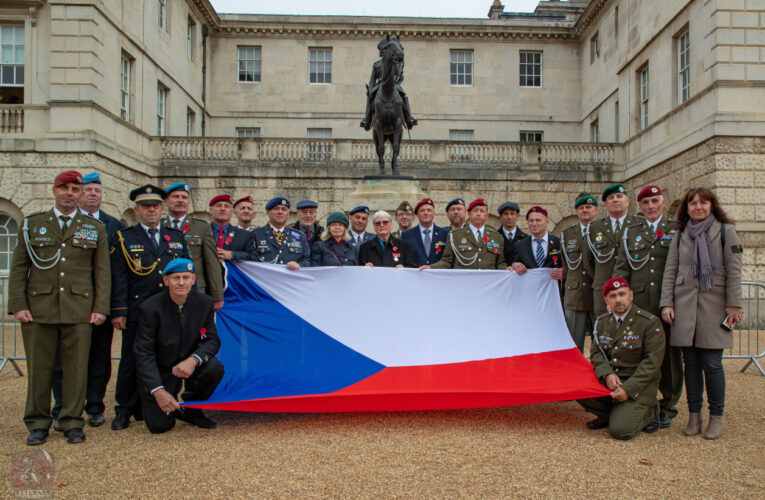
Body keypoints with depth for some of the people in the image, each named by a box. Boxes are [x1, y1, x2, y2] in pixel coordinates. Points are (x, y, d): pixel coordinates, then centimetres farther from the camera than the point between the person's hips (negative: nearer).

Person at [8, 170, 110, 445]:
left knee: (76, 367, 2)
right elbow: (18, 268, 7)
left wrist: (100, 308, -1)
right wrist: (18, 305, -3)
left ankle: (72, 422, 14)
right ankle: (38, 424, 17)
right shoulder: (32, 224, 10)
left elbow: (102, 271, 7)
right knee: (39, 367, 5)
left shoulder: (96, 228, 10)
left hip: (79, 310, 0)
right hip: (39, 309, 0)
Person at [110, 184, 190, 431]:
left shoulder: (177, 237, 14)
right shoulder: (123, 238, 6)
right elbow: (117, 278, 0)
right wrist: (118, 311, -8)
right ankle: (124, 410, 18)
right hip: (137, 312, -2)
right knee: (132, 362, 4)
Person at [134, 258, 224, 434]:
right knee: (159, 425, -14)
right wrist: (158, 391, -29)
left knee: (214, 367, -28)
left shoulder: (204, 303, -10)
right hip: (160, 371, -2)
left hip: (189, 365, 3)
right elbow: (144, 354, -18)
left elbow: (212, 340, -8)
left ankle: (191, 410, -1)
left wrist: (194, 360, -31)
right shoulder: (150, 308, -18)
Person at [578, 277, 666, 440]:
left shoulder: (650, 322, -10)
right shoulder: (602, 322, 8)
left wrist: (629, 389, -20)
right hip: (608, 382, 5)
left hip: (638, 386, -5)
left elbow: (652, 362, -13)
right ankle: (608, 414, 8)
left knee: (621, 430, -21)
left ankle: (647, 412, 12)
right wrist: (607, 374, -13)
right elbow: (596, 352, 9)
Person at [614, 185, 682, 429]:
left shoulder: (677, 229, 7)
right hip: (639, 302, 2)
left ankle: (667, 407, 16)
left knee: (670, 354, 4)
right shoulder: (631, 232, 13)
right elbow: (622, 267, 11)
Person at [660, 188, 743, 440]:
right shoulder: (680, 235, 13)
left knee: (711, 363, -4)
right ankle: (694, 415, 14)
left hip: (714, 303, -3)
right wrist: (666, 303, 1)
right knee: (691, 362, 5)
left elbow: (734, 270, 1)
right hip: (684, 303, 3)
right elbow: (670, 271, 10)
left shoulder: (726, 231, 5)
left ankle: (716, 416, 10)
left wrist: (733, 304, -5)